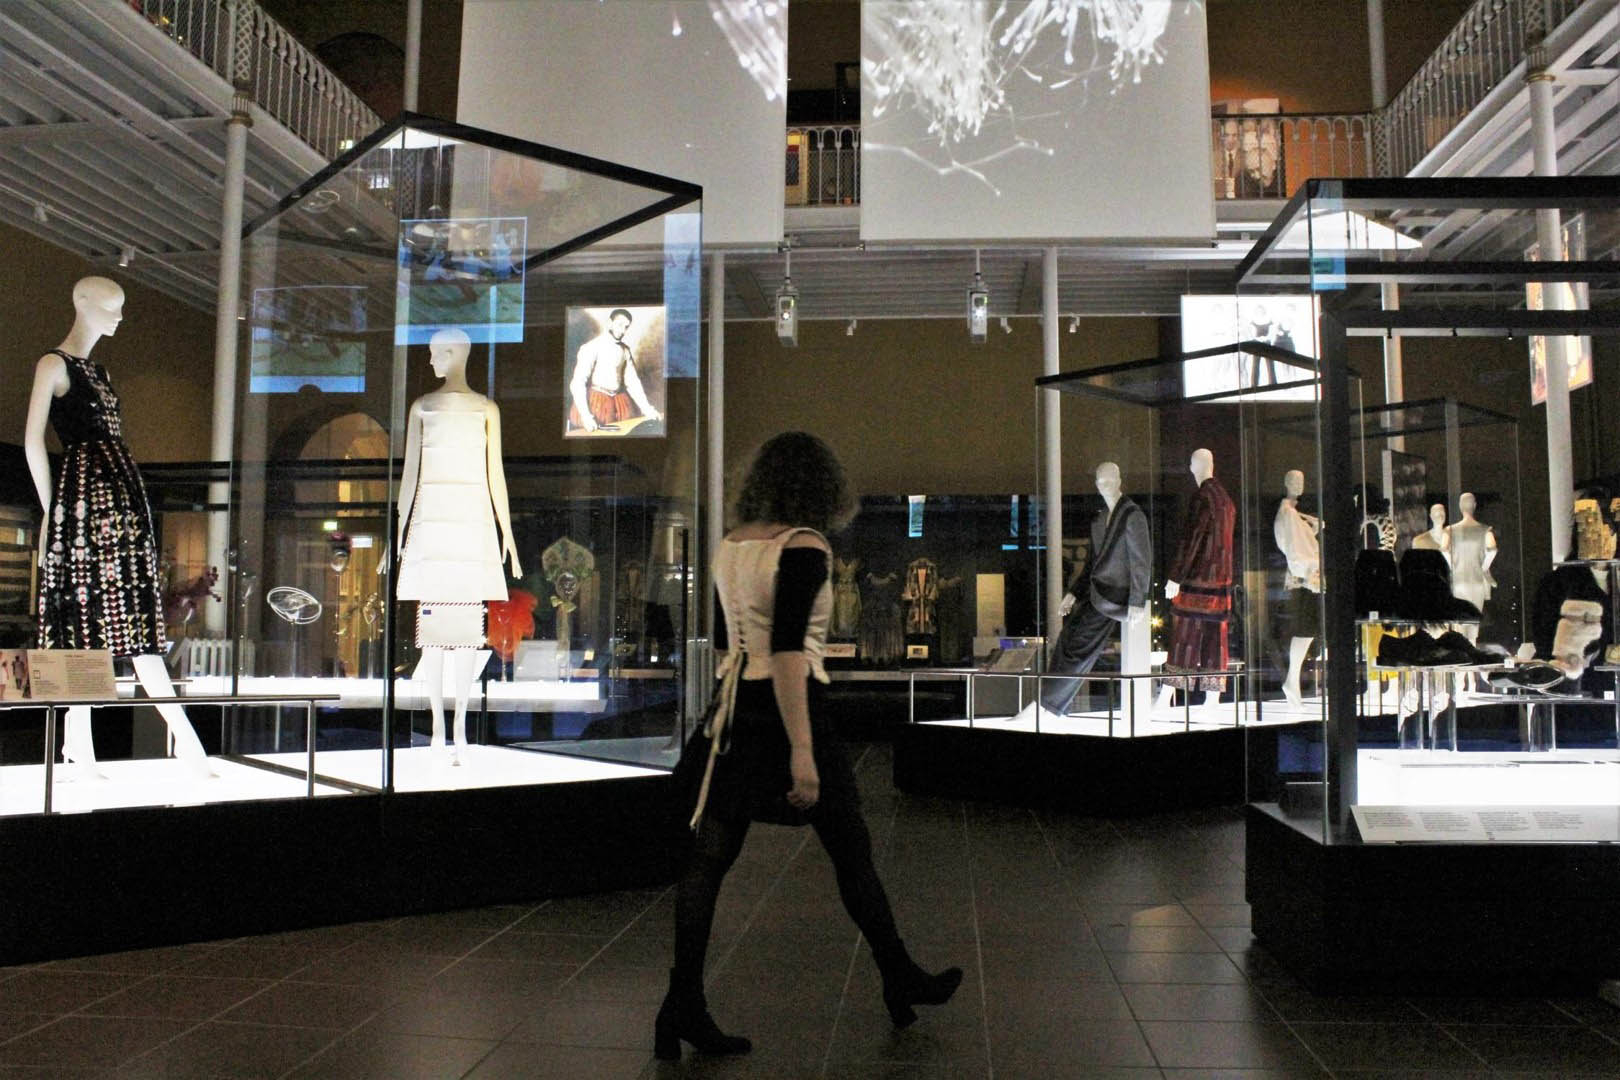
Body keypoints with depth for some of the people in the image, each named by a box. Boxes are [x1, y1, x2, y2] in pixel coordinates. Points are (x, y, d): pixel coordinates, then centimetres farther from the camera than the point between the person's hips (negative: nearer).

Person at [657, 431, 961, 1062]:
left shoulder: (730, 546, 9)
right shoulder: (803, 547, -14)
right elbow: (787, 651, -22)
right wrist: (802, 749, -24)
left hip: (736, 704, 7)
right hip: (790, 708, -7)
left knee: (709, 857, 6)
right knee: (852, 852, 10)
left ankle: (683, 1006, 8)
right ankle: (902, 983, 27)